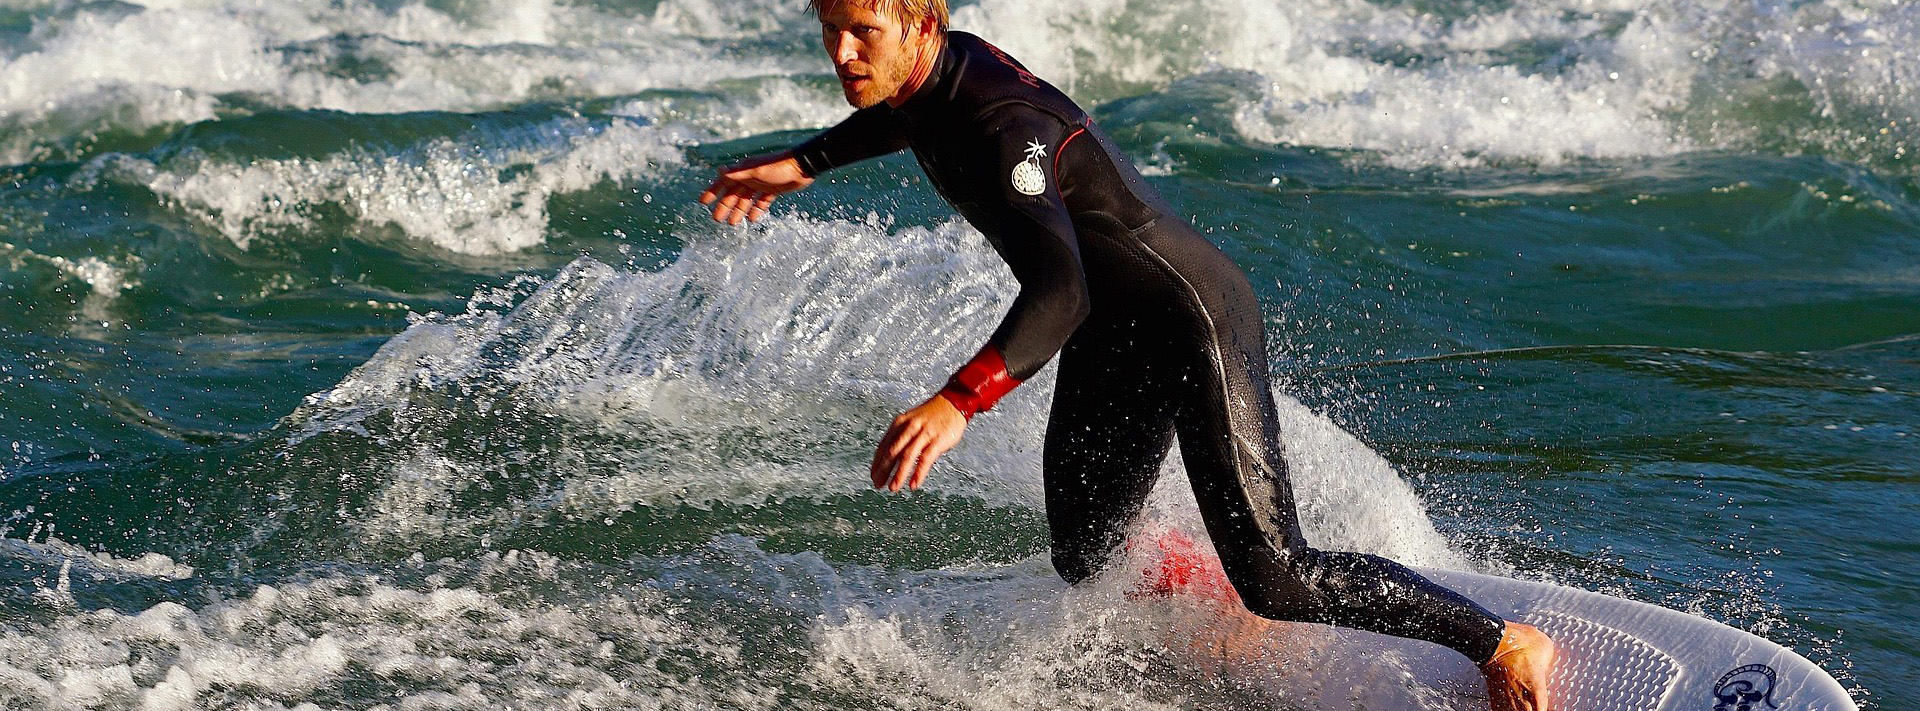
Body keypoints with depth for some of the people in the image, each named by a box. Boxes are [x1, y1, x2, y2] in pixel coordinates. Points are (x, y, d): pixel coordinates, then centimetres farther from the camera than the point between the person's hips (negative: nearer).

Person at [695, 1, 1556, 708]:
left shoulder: (1002, 130, -32)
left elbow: (1058, 290, -47)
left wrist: (957, 403, -59)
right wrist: (801, 164, 27)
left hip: (1195, 322, -9)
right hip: (1110, 339, 9)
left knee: (1277, 582, -13)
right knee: (1085, 568, 11)